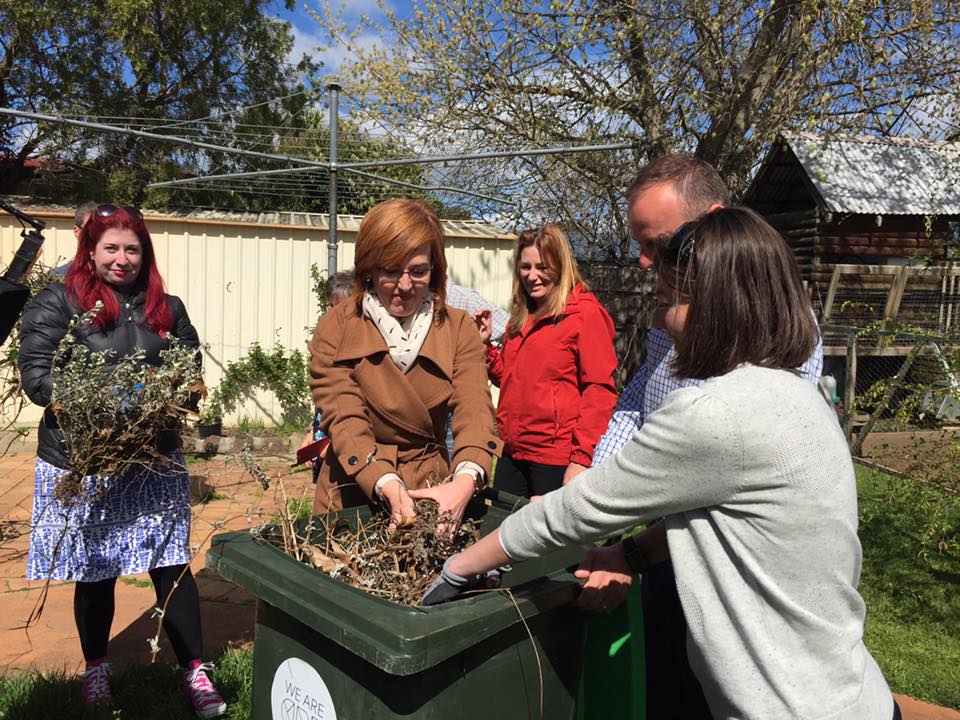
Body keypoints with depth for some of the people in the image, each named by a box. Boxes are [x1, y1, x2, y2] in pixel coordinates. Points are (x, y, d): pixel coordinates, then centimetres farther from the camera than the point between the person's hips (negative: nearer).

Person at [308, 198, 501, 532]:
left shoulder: (459, 329, 0)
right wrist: (388, 486, -32)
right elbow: (344, 419, -15)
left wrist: (466, 480, -33)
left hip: (431, 493, 0)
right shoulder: (336, 329, -5)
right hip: (353, 498, 0)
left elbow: (474, 410, -13)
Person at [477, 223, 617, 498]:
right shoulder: (521, 318, 14)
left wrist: (582, 458, -18)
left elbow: (600, 390, -13)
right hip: (512, 454, 7)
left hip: (557, 461, -7)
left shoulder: (584, 312, -8)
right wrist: (485, 344, 7)